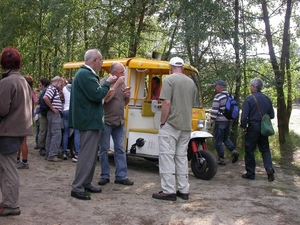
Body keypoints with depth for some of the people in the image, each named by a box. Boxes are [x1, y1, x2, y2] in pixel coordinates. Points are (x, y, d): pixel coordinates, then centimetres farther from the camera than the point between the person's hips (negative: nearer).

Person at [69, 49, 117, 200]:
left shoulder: (85, 73, 15)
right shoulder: (85, 74, -19)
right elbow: (97, 95, -24)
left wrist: (105, 86, 7)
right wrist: (107, 83, -10)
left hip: (89, 119, 11)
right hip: (89, 120, -11)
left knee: (91, 153, 17)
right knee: (87, 154, -7)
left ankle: (86, 183, 25)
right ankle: (77, 188, -1)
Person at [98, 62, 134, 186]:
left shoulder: (122, 83, 11)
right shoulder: (104, 81, -8)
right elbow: (106, 98, -23)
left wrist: (127, 96, -3)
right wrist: (117, 84, -19)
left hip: (119, 122, 6)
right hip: (106, 121, -6)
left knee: (120, 150, 6)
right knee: (104, 149, 3)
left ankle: (121, 176, 12)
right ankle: (104, 176, 13)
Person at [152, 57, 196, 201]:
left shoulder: (169, 79, -8)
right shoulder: (191, 82, 12)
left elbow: (166, 103, -16)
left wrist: (162, 123, -9)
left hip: (170, 125, -7)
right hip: (186, 126, 7)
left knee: (167, 157, -2)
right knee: (182, 158, 13)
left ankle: (168, 191, -1)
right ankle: (183, 190, 17)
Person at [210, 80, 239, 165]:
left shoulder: (218, 97, -14)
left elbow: (214, 110, -16)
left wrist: (212, 121, -7)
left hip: (220, 121, -8)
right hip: (228, 121, 8)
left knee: (218, 141, 2)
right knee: (225, 138, 22)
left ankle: (221, 158, 4)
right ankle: (233, 151, 3)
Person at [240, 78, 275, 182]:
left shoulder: (249, 99, -12)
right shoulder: (267, 99, 4)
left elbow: (244, 116, -15)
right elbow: (271, 115, 8)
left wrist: (244, 127, -1)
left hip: (253, 127, -5)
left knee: (249, 150, 6)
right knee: (265, 149, 16)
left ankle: (250, 173, 12)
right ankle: (269, 168, -4)